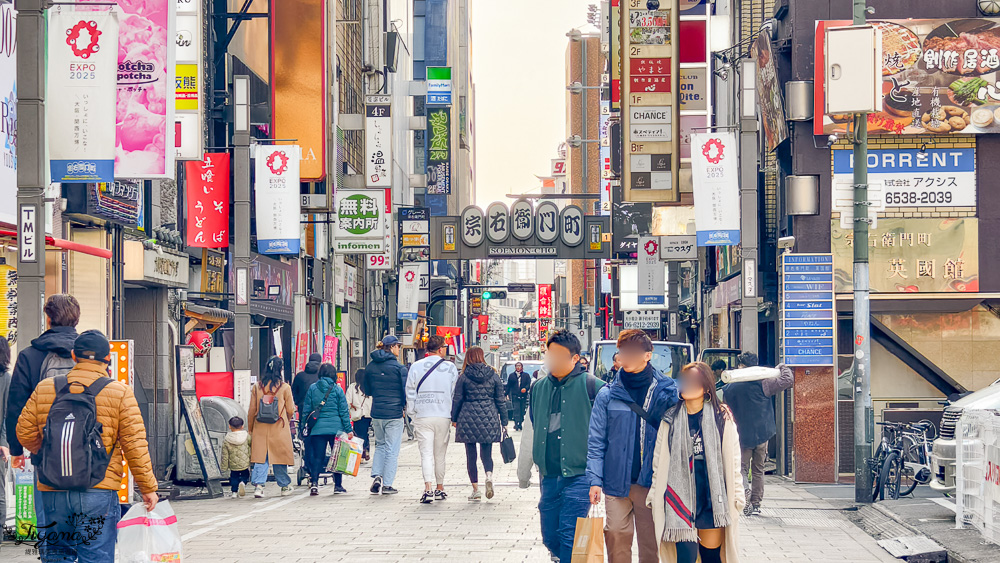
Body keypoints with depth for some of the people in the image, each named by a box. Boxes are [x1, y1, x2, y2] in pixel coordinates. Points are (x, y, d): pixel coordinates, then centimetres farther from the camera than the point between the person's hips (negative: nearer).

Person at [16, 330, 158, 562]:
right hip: (99, 491, -3)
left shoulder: (44, 389, 5)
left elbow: (25, 433, 11)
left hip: (52, 492, 3)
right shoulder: (120, 393, -2)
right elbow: (135, 445, -3)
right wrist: (148, 488, 5)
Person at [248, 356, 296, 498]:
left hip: (260, 429, 2)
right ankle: (285, 486, 20)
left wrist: (250, 429, 16)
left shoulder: (257, 387, 0)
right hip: (279, 429, -2)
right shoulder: (285, 387, -6)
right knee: (280, 457, 10)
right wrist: (286, 420, 25)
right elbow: (290, 411, 2)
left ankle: (258, 485, -10)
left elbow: (252, 410, 5)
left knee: (260, 458, 3)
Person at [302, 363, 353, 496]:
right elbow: (344, 411, -1)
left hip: (317, 429, 1)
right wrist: (348, 429, 2)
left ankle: (314, 482, -16)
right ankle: (338, 486, 12)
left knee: (317, 456, 2)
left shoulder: (312, 388, 3)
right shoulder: (337, 389, -1)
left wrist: (304, 427, 13)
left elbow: (306, 410, 5)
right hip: (336, 428, -1)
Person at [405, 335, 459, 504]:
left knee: (426, 453, -4)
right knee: (440, 454, 13)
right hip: (443, 416, 1)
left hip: (422, 417, -1)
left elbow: (410, 393, 2)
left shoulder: (416, 367, 0)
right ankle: (440, 489, 21)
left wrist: (412, 414, 11)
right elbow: (456, 393, 6)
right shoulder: (450, 368, 2)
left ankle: (428, 489, -20)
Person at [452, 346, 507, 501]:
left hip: (468, 418, -1)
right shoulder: (493, 376, 3)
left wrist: (454, 419, 14)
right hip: (489, 418, 1)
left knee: (471, 455, 5)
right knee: (486, 452, 10)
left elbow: (457, 400, 2)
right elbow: (500, 400, 5)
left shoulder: (463, 377, -1)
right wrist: (504, 422, 10)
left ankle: (476, 490, 3)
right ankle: (489, 475, -21)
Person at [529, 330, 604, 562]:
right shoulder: (538, 388, 13)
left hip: (579, 475, -6)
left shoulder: (590, 386, -6)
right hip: (549, 476, 6)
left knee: (569, 535, -12)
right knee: (550, 538, 9)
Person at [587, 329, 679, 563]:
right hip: (617, 481, 0)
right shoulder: (608, 395, 3)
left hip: (652, 481, 0)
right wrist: (595, 479, -5)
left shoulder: (666, 391, 2)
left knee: (651, 541, 5)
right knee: (617, 537, 1)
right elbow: (596, 441, 3)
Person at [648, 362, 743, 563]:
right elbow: (659, 460, 11)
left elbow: (732, 460, 5)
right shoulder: (670, 420, 8)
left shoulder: (722, 418, 4)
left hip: (712, 496, 0)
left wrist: (736, 496, 2)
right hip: (680, 494, 0)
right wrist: (655, 495, 9)